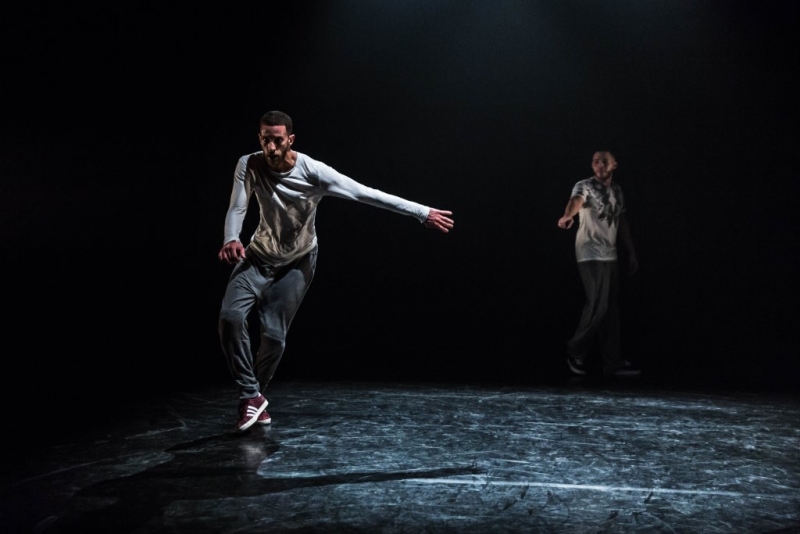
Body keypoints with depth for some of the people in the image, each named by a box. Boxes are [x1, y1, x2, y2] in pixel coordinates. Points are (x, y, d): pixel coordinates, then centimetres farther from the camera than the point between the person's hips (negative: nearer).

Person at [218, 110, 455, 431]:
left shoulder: (313, 171, -24)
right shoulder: (249, 165, -17)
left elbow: (367, 195, -24)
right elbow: (237, 208, -22)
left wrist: (423, 213, -26)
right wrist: (230, 240, -47)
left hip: (297, 263, -2)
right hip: (258, 257, 2)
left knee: (274, 335, -6)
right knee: (230, 315, -19)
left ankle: (252, 397, 22)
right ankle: (252, 396, -4)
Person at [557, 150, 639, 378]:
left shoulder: (617, 190, 15)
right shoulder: (585, 186, -7)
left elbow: (622, 223, 22)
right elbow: (576, 200, -30)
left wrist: (632, 253, 19)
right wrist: (568, 215, -53)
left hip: (610, 256, 7)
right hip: (590, 255, -7)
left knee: (611, 309, 7)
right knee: (597, 306, -12)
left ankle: (613, 362, 13)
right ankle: (575, 351, 5)